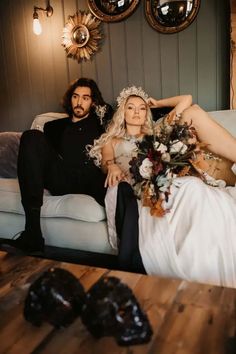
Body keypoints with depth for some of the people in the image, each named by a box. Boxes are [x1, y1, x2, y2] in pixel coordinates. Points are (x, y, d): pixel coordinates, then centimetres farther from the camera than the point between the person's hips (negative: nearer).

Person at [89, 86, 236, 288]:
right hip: (133, 187, -3)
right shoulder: (112, 140, 33)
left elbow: (186, 99, 37)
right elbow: (106, 162, 10)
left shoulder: (155, 133, 37)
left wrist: (158, 103, 43)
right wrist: (112, 166, -13)